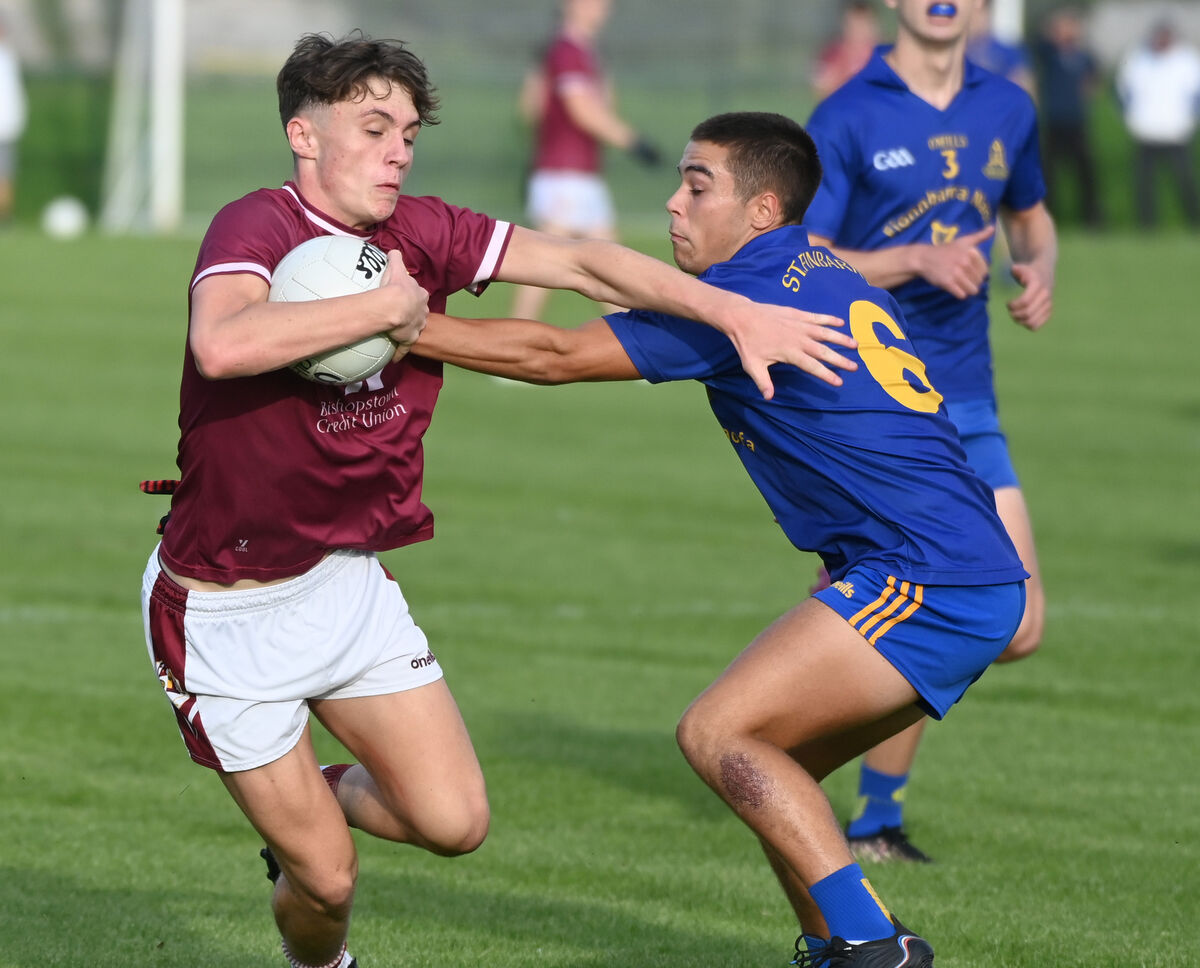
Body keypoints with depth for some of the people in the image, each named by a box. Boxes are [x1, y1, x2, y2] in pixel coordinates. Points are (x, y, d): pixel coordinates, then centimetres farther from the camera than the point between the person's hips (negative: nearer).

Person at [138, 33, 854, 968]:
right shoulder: (257, 226, -22)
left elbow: (581, 261, 1)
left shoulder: (419, 233, -1)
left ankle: (320, 796, 30)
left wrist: (735, 310, -9)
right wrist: (387, 304, -32)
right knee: (327, 877, 0)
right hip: (225, 607, -6)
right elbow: (222, 344, -43)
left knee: (455, 821, -1)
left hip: (346, 578, 6)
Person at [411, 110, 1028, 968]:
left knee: (718, 733, -13)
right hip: (973, 578, 10)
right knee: (767, 771, 13)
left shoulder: (751, 295, -10)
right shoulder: (831, 278, 18)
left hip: (928, 581, -10)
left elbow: (554, 357, -9)